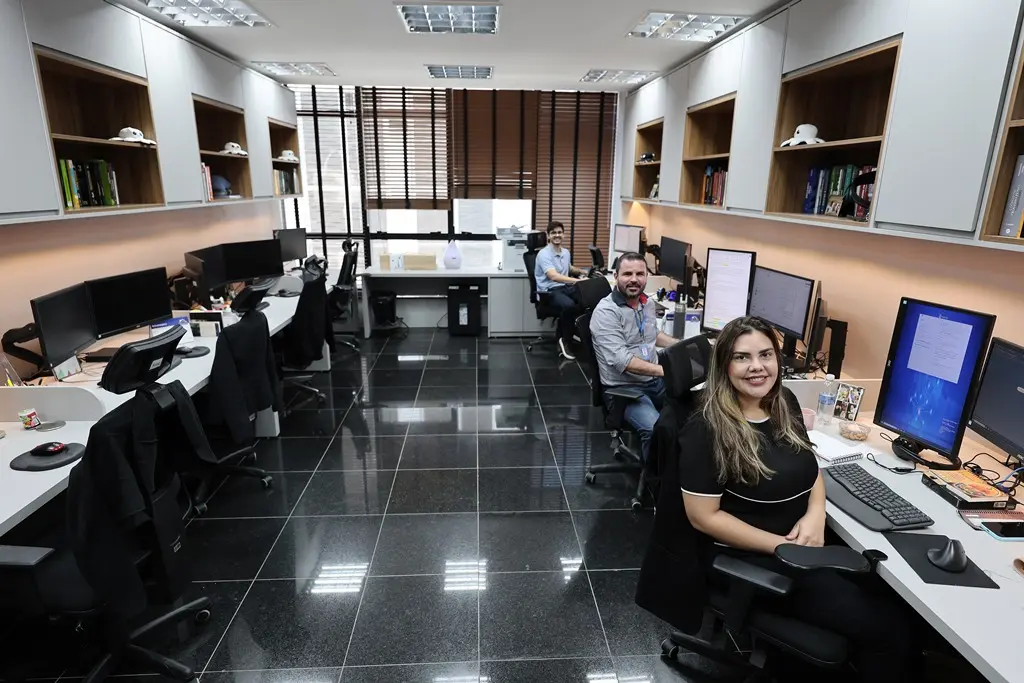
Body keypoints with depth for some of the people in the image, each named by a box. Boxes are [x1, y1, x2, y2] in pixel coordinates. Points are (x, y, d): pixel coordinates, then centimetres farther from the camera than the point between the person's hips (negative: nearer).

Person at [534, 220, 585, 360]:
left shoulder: (566, 252, 14)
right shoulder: (544, 254, -13)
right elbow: (553, 276, -29)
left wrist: (583, 272, 17)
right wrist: (578, 281, -39)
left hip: (565, 287, 8)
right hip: (549, 291, -8)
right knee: (569, 305, -38)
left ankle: (562, 331, -1)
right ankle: (565, 341, -14)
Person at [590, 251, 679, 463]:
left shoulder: (648, 303, 8)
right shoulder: (606, 312, -17)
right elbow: (621, 360, -27)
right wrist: (666, 370, -30)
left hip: (655, 381, 8)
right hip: (624, 387, -8)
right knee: (656, 429, -31)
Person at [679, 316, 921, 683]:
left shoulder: (785, 402, 1)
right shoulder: (707, 429, -21)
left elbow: (809, 466, 14)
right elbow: (704, 516, -18)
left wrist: (815, 515, -6)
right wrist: (783, 546, -18)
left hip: (808, 539, 7)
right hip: (749, 556, -7)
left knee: (904, 611, -5)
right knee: (886, 629, -11)